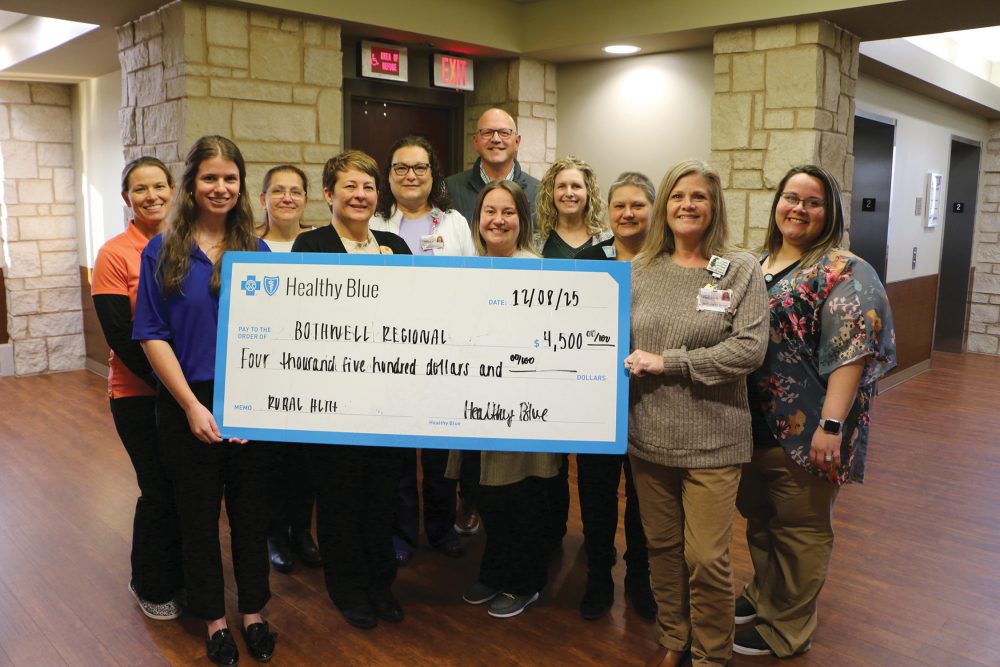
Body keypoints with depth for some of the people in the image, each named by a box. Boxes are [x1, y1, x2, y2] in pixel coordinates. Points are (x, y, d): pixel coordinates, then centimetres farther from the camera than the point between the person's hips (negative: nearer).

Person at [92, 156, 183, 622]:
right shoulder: (115, 254, -9)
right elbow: (119, 335, -12)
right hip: (139, 392, -4)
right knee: (160, 491, 5)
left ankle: (181, 576, 34)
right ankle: (150, 587, 29)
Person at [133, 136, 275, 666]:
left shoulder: (257, 251, 4)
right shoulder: (163, 252, -1)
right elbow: (153, 336, -5)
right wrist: (192, 405, -12)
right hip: (188, 406, -1)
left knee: (251, 511, 11)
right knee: (199, 514, 11)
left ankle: (253, 614, 29)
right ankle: (214, 620, 29)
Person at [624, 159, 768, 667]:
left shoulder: (741, 270, -4)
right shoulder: (641, 270, 5)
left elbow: (750, 349, -14)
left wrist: (668, 362, -16)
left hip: (712, 440, -3)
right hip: (648, 435, 3)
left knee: (706, 558, 3)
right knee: (662, 547, 16)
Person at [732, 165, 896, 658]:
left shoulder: (844, 272, -12)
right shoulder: (759, 264, 11)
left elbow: (851, 352, -21)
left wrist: (831, 424, -26)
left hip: (804, 429, -7)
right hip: (756, 424, 7)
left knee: (799, 527, 8)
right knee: (758, 516, 20)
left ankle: (786, 629, 24)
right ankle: (763, 595, 41)